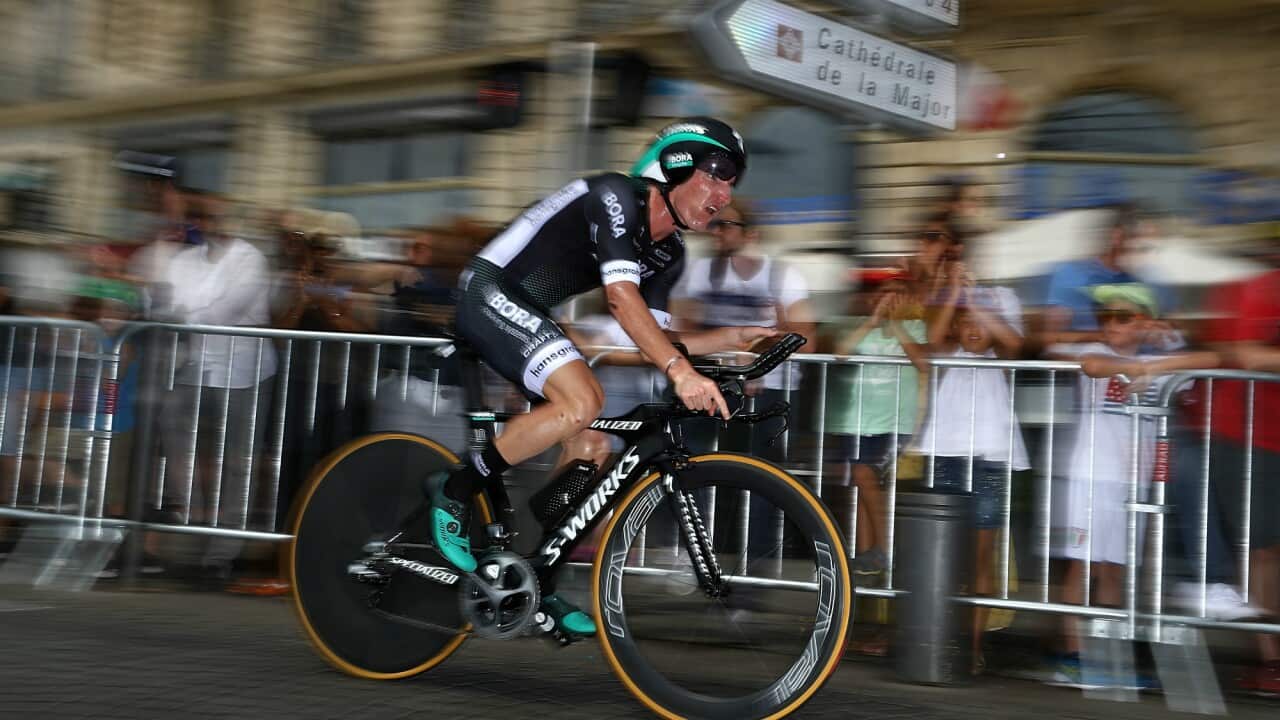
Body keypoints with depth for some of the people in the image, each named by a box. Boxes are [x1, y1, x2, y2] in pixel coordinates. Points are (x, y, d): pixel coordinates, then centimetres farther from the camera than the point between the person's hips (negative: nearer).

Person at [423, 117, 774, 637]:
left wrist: (731, 337, -3)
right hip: (491, 292, -10)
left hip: (528, 314, 10)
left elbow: (650, 338, 7)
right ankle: (454, 491, -13)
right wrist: (680, 371, -39)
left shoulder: (668, 256, 9)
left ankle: (538, 584, 11)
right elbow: (622, 295, -29)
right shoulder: (615, 195, -17)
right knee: (580, 402, -28)